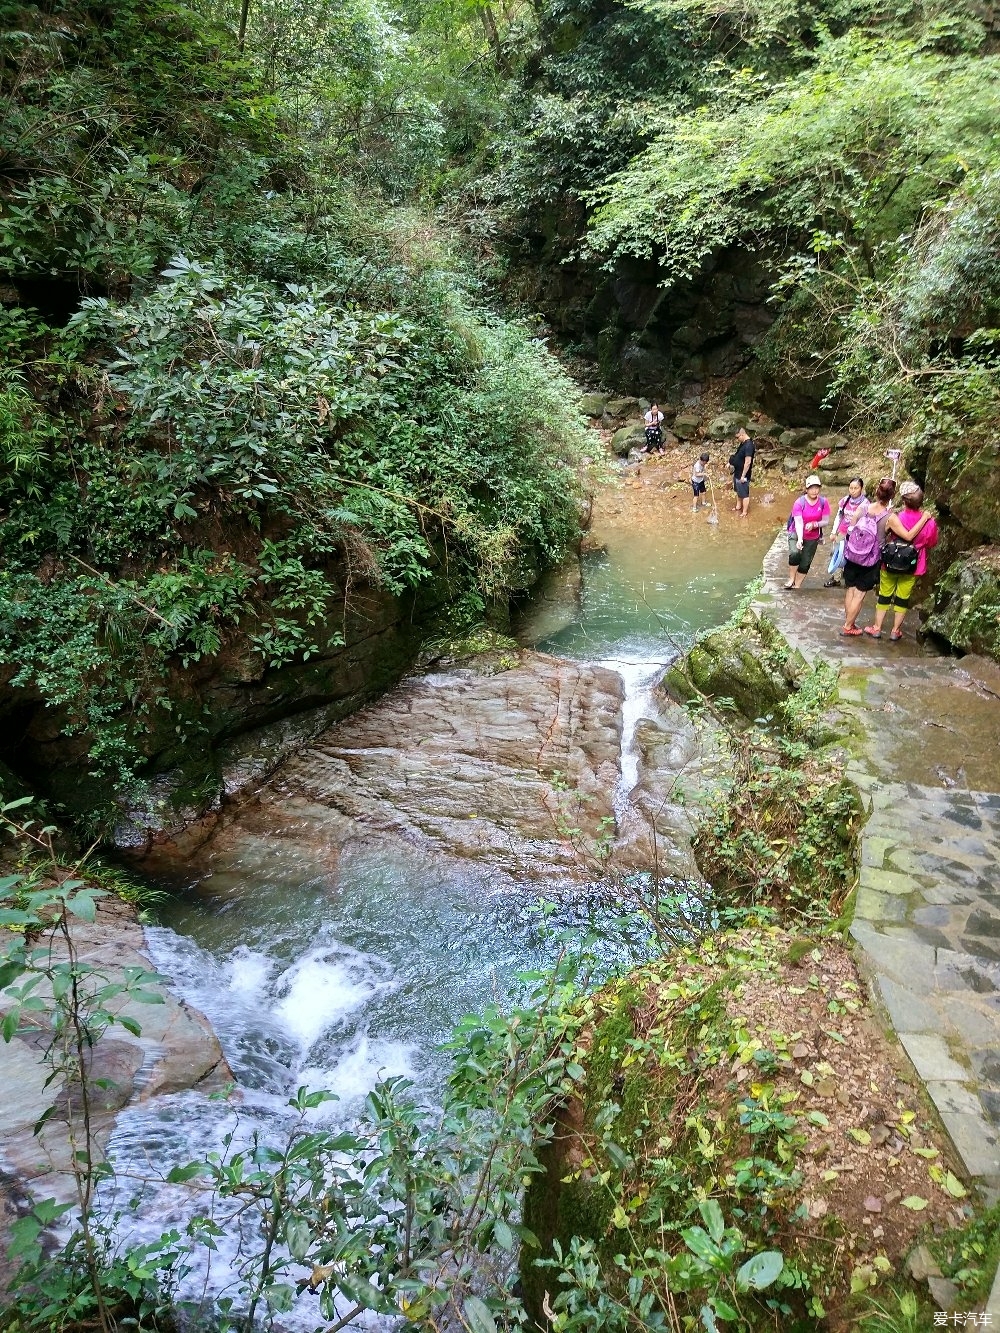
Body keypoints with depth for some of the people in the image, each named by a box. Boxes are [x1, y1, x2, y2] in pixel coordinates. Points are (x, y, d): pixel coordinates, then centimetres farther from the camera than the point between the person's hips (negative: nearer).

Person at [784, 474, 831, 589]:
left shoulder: (824, 502, -13)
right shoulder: (799, 502, -20)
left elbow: (825, 521, -8)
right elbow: (798, 522, -28)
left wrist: (814, 524, -30)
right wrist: (799, 539, -42)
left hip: (813, 537, 3)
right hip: (796, 534, -3)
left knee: (805, 563, 7)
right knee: (795, 553, -30)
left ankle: (797, 586, 25)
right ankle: (791, 579, -10)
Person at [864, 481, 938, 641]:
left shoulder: (894, 518, -22)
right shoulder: (930, 522, -12)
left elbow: (907, 535, -27)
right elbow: (931, 543, 2)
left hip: (890, 563, -1)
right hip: (912, 567, 2)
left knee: (884, 595, 15)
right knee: (903, 598, 15)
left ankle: (877, 628, 23)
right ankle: (895, 631, 23)